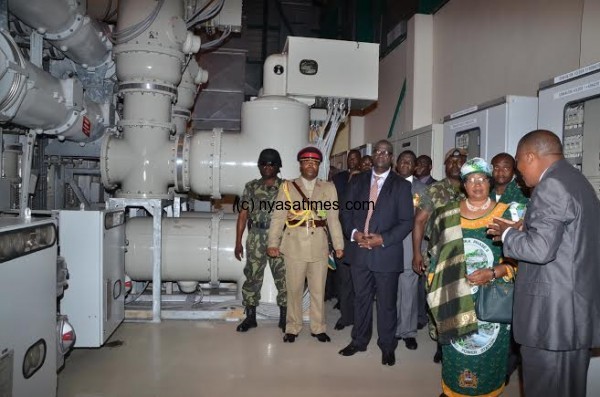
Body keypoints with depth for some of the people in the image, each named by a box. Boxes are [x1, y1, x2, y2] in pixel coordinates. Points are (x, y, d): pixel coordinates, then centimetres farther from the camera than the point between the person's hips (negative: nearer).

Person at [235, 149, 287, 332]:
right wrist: (238, 242, 2)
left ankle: (284, 317, 17)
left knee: (283, 277, 3)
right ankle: (250, 317, 20)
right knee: (253, 276, 6)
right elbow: (243, 214, 6)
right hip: (256, 237, 1)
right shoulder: (251, 187, 8)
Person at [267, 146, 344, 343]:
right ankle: (292, 327, 23)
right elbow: (278, 217, 0)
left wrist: (338, 245, 0)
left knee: (318, 289, 10)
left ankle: (318, 328, 25)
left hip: (319, 246, 1)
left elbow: (333, 219, 5)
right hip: (294, 245, -1)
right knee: (294, 289, 7)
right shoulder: (287, 187, 5)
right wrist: (273, 243, -8)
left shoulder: (329, 188, 8)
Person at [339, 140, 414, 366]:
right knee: (361, 299, 15)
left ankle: (387, 346, 25)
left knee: (386, 303, 8)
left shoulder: (401, 186, 0)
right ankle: (359, 341, 31)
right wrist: (354, 233, -10)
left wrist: (382, 239, -16)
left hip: (387, 252, -3)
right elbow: (346, 211, 9)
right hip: (359, 251, 3)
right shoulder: (357, 181, 10)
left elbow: (406, 222, -4)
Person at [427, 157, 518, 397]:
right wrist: (434, 287, 3)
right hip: (456, 297, 2)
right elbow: (437, 254, 8)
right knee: (456, 351, 10)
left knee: (489, 349, 8)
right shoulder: (447, 214, 3)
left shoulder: (505, 214, -4)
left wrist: (492, 273, -21)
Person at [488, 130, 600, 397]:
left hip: (553, 310, -10)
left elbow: (541, 249, -25)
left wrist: (508, 233, -9)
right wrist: (523, 231, 13)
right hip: (576, 304, 10)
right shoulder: (575, 180, 14)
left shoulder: (551, 185, -18)